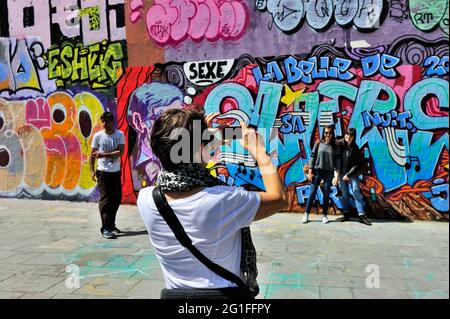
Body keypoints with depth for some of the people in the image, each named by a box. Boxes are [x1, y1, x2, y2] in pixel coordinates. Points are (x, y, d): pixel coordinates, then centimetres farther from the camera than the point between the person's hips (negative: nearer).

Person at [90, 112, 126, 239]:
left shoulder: (120, 135, -1)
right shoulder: (98, 135, -2)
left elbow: (120, 152, -12)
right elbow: (93, 154, 3)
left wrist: (103, 154, -19)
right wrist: (92, 170, -4)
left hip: (116, 172, 3)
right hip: (103, 172, -2)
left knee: (117, 198, 9)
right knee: (105, 199, -4)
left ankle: (111, 224, 25)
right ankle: (105, 228, 1)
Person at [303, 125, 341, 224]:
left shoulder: (335, 146, 3)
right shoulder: (318, 144, 2)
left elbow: (338, 161, -1)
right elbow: (312, 157, 1)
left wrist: (337, 175, -9)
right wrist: (310, 172, -5)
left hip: (329, 173, 1)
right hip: (317, 171, -1)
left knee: (326, 194, 5)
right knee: (312, 193, 0)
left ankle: (324, 215, 14)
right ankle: (306, 214, 6)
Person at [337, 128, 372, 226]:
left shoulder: (355, 148, -5)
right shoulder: (340, 144, -2)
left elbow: (357, 165, -6)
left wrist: (348, 175, -11)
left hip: (352, 174, -1)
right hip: (342, 173, 1)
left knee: (356, 192, -8)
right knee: (344, 194, 5)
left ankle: (362, 215, -9)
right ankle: (346, 214, 14)